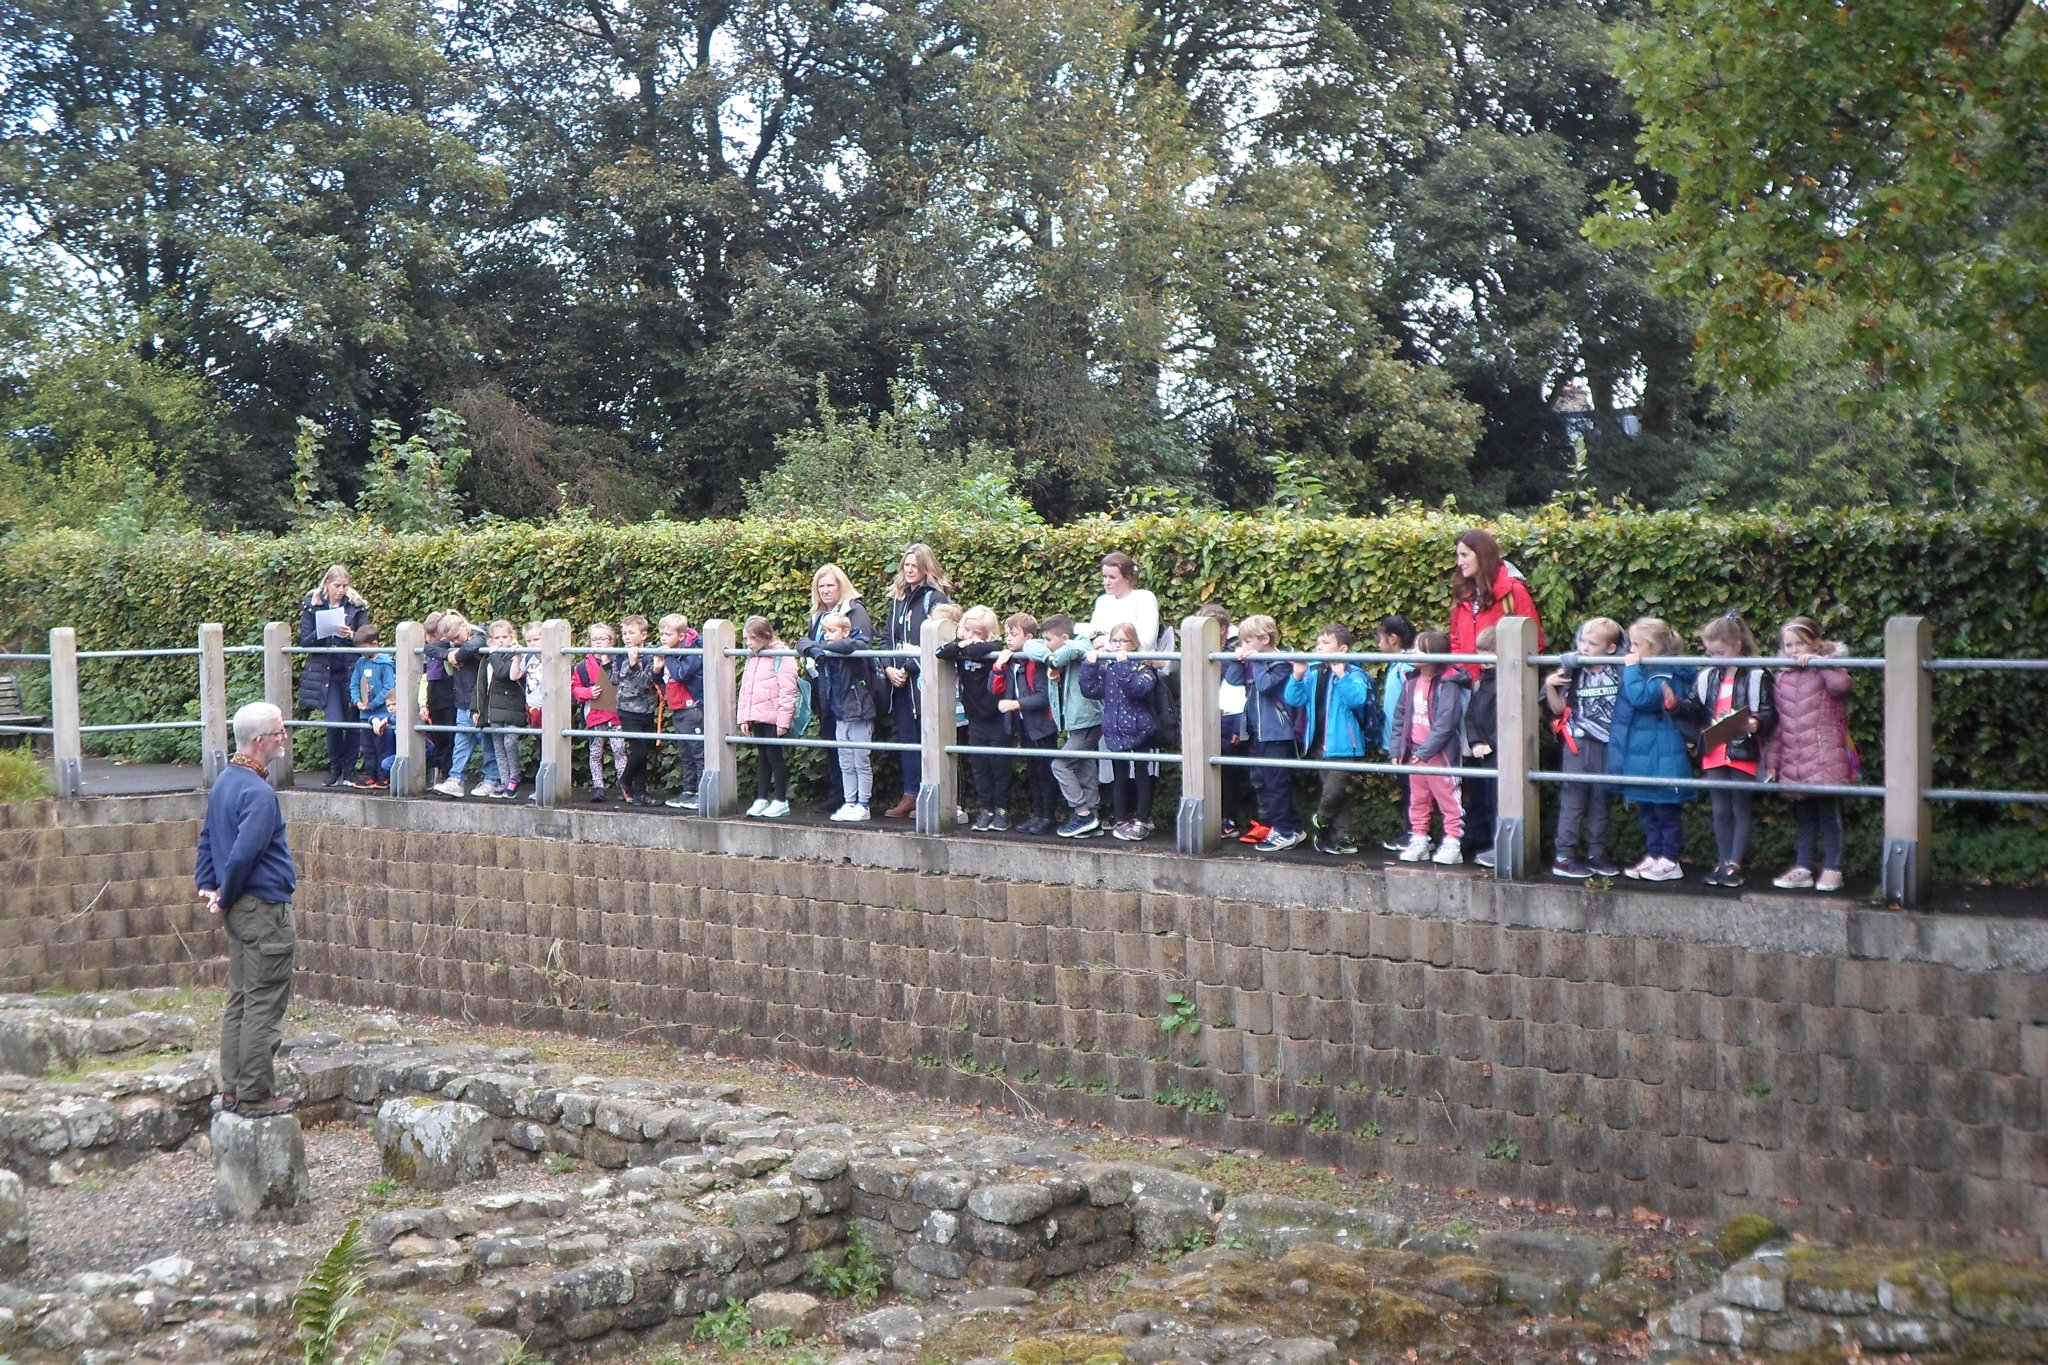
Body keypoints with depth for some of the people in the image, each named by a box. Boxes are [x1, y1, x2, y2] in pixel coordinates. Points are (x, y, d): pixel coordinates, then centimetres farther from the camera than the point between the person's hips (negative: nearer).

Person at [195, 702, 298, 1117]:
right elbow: (242, 855, -24)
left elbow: (207, 837, 18)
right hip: (265, 909, -10)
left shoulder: (225, 781, 11)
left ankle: (233, 1089, 19)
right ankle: (255, 1095, 1)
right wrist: (225, 899, -10)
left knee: (240, 1001, 14)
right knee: (264, 1006, -3)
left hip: (239, 910, 10)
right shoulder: (258, 793, -20)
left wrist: (207, 886, 13)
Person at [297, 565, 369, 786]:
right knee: (334, 723, -10)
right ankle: (335, 770, 8)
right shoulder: (312, 607, 3)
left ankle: (349, 771, 13)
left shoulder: (357, 606, 4)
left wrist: (351, 635, -18)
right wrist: (323, 632, -18)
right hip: (325, 674, -1)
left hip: (351, 671, 1)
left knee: (353, 723, 1)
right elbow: (304, 641, 0)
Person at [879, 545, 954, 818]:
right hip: (899, 682, 7)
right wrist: (889, 668, -2)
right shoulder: (897, 598, 17)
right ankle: (911, 795, 12)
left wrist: (908, 669, -15)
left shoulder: (935, 598, -6)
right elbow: (887, 636, 15)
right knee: (906, 737, 8)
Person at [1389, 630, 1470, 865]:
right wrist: (1396, 748, 5)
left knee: (1448, 799, -2)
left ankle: (1452, 844, 1)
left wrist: (1424, 751, -20)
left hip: (1439, 754, -8)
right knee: (1418, 801, 15)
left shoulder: (1448, 685, -15)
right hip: (1414, 753, 8)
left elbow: (1445, 723, -20)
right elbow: (1400, 717, 13)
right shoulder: (1412, 682, 8)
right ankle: (1418, 841, 23)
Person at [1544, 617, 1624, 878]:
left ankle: (1597, 854, 20)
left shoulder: (1619, 673, 0)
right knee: (1573, 799, -2)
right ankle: (1564, 857, 0)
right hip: (1578, 744, -2)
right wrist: (1550, 686, -14)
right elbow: (1558, 708, 3)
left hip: (1607, 745, 2)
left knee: (1601, 800, 10)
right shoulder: (1573, 673, -2)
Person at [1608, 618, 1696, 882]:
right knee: (1646, 810, 15)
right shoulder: (1642, 670, 11)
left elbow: (1641, 697, -33)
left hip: (1659, 757, -9)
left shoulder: (1666, 674, -17)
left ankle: (1669, 862, 9)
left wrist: (1632, 669, -22)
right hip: (1638, 753, 9)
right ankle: (1653, 855, 24)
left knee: (1665, 810, 1)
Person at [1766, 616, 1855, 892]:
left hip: (1825, 760, -5)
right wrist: (1772, 761, 11)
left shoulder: (1826, 669, -2)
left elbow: (1841, 683, -28)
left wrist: (1819, 661, -22)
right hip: (1794, 763, 5)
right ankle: (1803, 868, 19)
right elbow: (1777, 724, 14)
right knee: (1805, 817, 13)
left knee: (1829, 815, 1)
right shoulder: (1783, 677, 13)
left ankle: (1832, 869, 7)